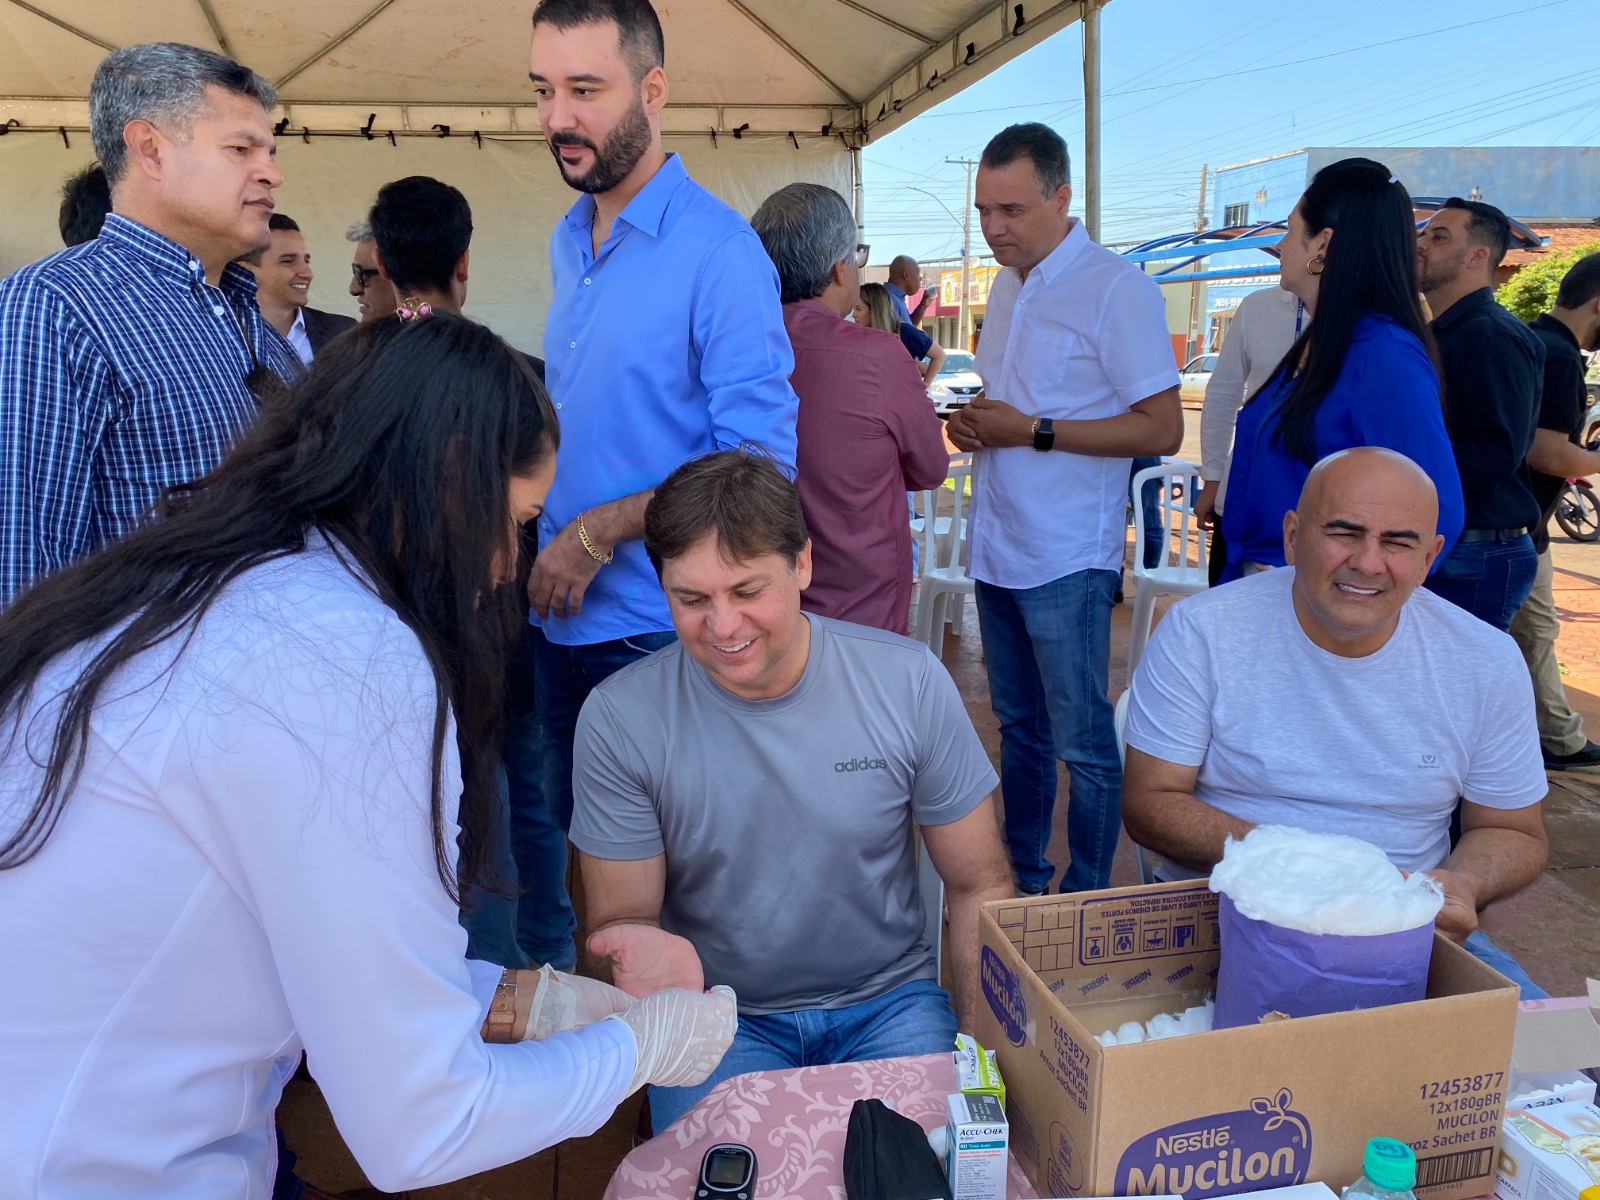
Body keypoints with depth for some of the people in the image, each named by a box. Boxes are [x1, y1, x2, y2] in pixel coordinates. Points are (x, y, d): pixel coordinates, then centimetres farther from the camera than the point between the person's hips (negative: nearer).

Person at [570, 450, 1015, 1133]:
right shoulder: (618, 719, -13)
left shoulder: (910, 682, -10)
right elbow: (620, 919, -6)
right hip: (717, 1015, 0)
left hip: (889, 1000, 1)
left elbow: (978, 886, -1)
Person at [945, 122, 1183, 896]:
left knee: (1082, 744, 3)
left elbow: (1162, 429, -16)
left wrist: (1033, 432, -19)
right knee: (1018, 727, 18)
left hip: (1066, 560, -8)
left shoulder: (1116, 288, -12)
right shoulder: (1007, 286, 13)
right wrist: (966, 422, 2)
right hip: (996, 545, 8)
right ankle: (1020, 880, 32)